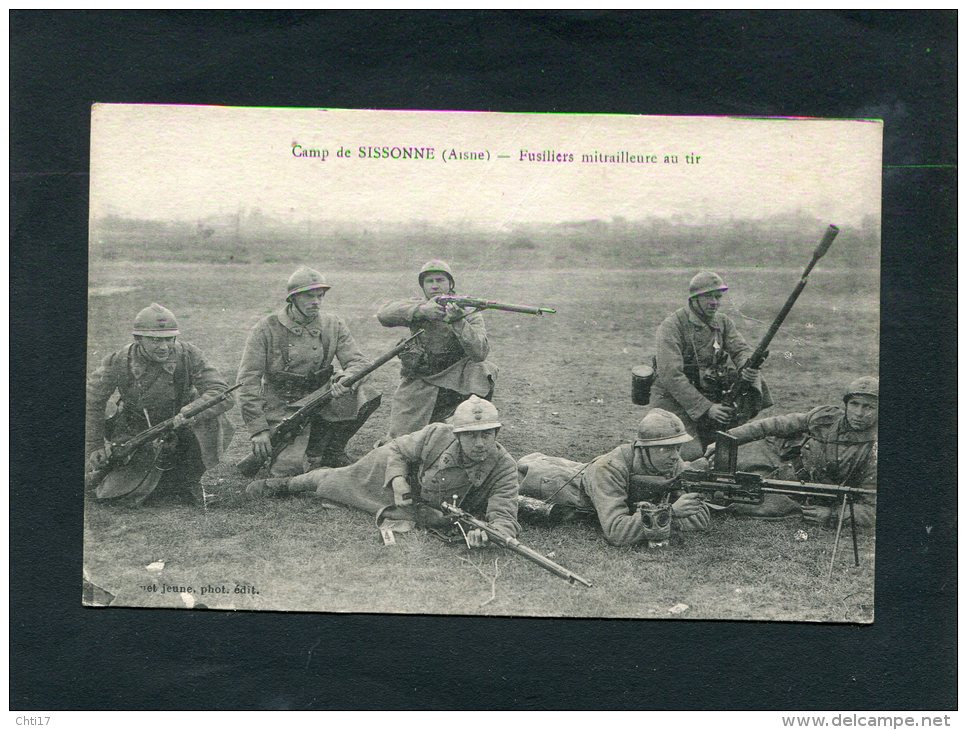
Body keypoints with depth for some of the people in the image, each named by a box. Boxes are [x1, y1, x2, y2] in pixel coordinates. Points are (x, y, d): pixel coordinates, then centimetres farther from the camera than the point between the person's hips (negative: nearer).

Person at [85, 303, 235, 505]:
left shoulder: (188, 355, -22)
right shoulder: (119, 362, -20)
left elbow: (223, 393, -28)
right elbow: (92, 402, -4)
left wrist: (190, 412, -45)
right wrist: (95, 447, -6)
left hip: (180, 427, 0)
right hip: (136, 433, 0)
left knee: (212, 419, -29)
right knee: (118, 495, -10)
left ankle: (187, 484, -4)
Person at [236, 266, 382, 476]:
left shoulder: (333, 326, 2)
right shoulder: (267, 328, -9)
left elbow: (359, 361, -3)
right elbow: (248, 380, -12)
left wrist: (347, 377, -30)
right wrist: (258, 429, -19)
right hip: (282, 409, -4)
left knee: (365, 394, -17)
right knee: (288, 469, -23)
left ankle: (328, 451, 3)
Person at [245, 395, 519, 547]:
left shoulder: (504, 467, -36)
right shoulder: (437, 435, -34)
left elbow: (504, 516, -43)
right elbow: (397, 449, -17)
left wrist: (488, 534, -64)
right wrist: (398, 480, -34)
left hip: (430, 511, 1)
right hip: (399, 474, 0)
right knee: (339, 480, 13)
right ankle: (285, 484, 43)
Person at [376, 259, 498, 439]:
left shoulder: (468, 312, -6)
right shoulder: (417, 306, 0)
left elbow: (480, 353, -22)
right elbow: (384, 314, -20)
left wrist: (458, 322, -35)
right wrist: (422, 310, -33)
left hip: (454, 382, -1)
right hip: (418, 382, 1)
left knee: (485, 371, -28)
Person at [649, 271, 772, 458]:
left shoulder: (723, 322, 8)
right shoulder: (672, 325, -14)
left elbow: (741, 349, -5)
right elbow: (671, 375, -22)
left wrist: (749, 367, -32)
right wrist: (706, 408, -27)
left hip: (712, 397, 7)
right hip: (675, 399, -7)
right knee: (691, 455, -24)